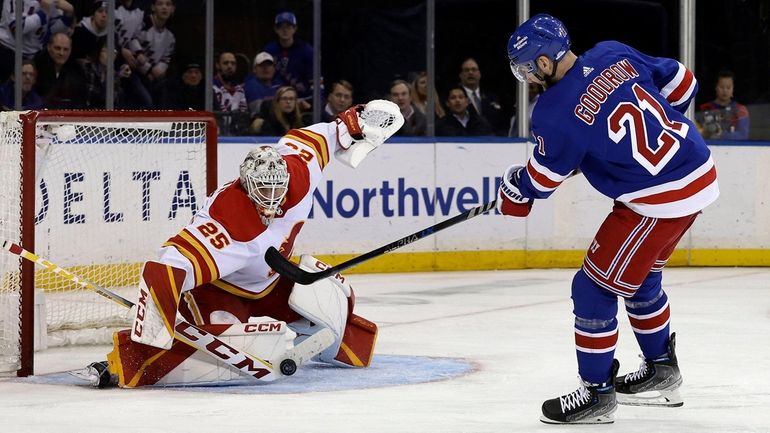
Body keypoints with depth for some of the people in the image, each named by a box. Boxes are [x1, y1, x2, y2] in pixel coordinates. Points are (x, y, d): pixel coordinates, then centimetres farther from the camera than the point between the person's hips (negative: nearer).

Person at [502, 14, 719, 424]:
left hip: (658, 201, -9)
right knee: (639, 278, 27)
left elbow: (542, 178, -4)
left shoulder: (556, 112, -18)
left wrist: (515, 190, 18)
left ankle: (597, 394, 11)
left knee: (594, 289, 2)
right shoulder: (614, 54, 0)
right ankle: (661, 374, 40)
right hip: (698, 172, 9)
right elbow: (680, 83, 10)